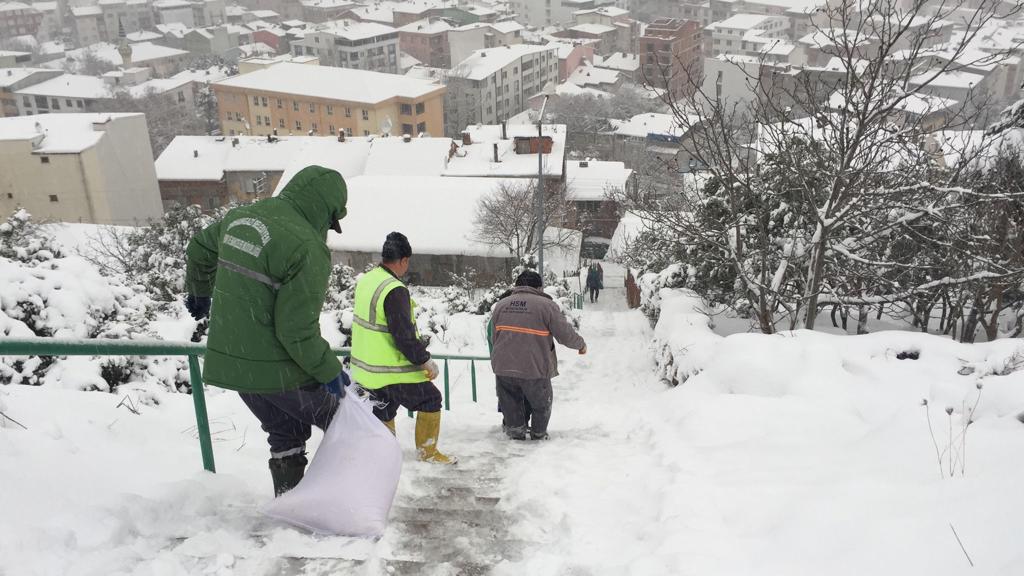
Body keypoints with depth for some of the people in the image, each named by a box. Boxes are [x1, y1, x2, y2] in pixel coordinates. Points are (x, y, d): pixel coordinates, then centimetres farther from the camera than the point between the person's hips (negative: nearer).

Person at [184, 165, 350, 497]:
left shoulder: (239, 217, 5)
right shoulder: (308, 248, -21)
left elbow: (199, 249, 24)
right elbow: (297, 329, -23)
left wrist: (200, 293, 41)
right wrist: (329, 370, -9)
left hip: (230, 363, 8)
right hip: (278, 369, -7)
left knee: (286, 435, 22)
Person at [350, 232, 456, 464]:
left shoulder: (365, 280, 2)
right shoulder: (395, 291, -25)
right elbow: (404, 336, -26)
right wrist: (425, 361, -13)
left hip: (365, 368, 8)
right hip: (392, 372, -8)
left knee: (383, 410, 23)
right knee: (431, 399, 11)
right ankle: (427, 451, 22)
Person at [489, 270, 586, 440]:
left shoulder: (501, 305, 7)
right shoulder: (547, 305, -8)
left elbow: (494, 336, 14)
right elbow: (566, 335, -7)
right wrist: (581, 344, 13)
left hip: (503, 367, 3)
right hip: (535, 368, -3)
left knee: (511, 401, 24)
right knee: (541, 403, 21)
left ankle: (515, 431, 30)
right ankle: (539, 434, 35)